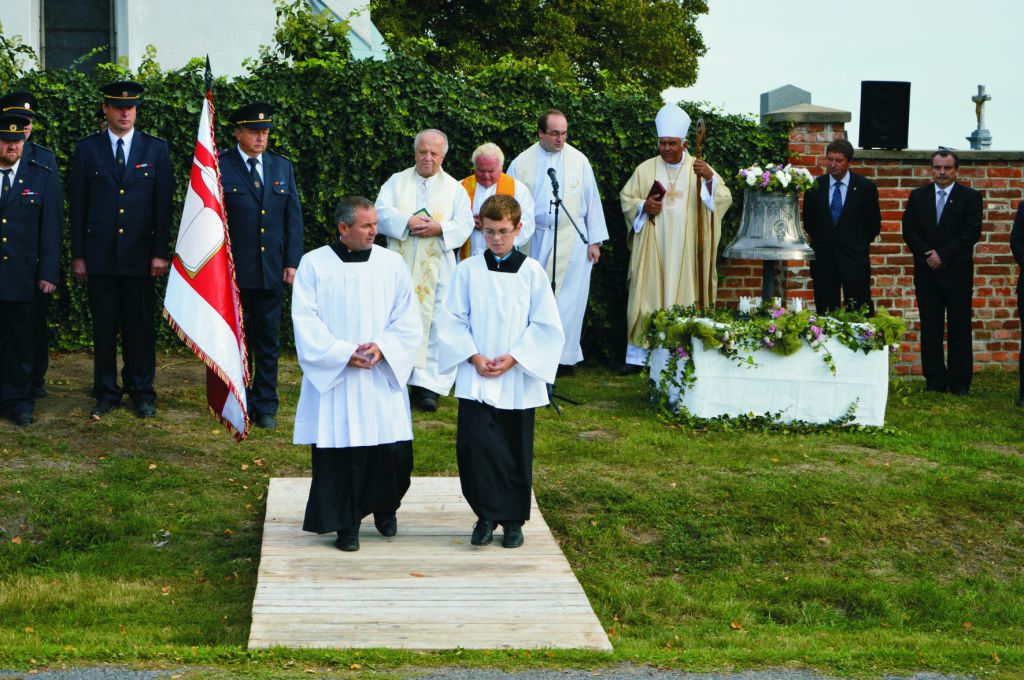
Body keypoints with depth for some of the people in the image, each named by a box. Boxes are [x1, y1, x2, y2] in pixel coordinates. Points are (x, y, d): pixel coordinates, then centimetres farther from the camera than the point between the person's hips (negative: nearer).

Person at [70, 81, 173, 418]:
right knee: (104, 327, 5)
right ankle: (106, 393, 14)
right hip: (100, 255, 1)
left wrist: (160, 252, -4)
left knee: (140, 326, 3)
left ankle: (142, 393, 13)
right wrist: (77, 255, 2)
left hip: (140, 254, 0)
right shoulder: (87, 149, 6)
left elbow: (164, 204, 3)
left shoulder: (156, 149, 5)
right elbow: (78, 206, 6)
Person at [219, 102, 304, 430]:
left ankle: (266, 406, 15)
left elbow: (294, 217, 10)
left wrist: (292, 262, 2)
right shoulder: (220, 167, -2)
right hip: (234, 271, -3)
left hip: (272, 271, 3)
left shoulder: (282, 166, 10)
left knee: (269, 340, 7)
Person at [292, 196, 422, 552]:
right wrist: (343, 353, -15)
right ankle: (346, 524, 14)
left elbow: (407, 320, 4)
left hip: (382, 378, 2)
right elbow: (306, 322, -5)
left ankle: (384, 508, 27)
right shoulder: (313, 265, -1)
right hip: (333, 378, -1)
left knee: (393, 450, 0)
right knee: (338, 453, -1)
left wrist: (382, 346, -13)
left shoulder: (392, 264, 5)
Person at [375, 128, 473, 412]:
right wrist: (407, 222, -19)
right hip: (400, 267, 0)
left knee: (434, 323, -6)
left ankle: (428, 386, -3)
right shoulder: (397, 181, 11)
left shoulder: (455, 188, 11)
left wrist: (440, 228, -16)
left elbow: (465, 223, 3)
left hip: (436, 269, 0)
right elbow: (381, 212, -1)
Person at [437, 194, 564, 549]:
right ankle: (486, 515, 3)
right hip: (475, 378, 0)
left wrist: (513, 358, -10)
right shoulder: (467, 270, 2)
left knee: (516, 450, 6)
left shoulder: (532, 272, 0)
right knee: (475, 444, -11)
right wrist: (473, 356, -10)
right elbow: (453, 320, 2)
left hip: (518, 378, 0)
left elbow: (546, 326, -1)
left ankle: (513, 520, 19)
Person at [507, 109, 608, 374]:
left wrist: (595, 241, 4)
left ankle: (564, 354, 8)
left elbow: (592, 201, 6)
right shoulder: (521, 163, 2)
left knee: (568, 299, -2)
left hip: (572, 241, -1)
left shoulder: (579, 161, 2)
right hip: (536, 240, 1)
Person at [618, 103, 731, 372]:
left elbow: (724, 199, -3)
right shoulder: (646, 169, 8)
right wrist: (643, 206, -9)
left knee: (684, 302, -2)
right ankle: (638, 356, 4)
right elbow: (626, 198, 12)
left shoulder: (699, 169, 5)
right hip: (652, 249, 1)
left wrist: (710, 178, -22)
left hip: (685, 251, -1)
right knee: (646, 299, -1)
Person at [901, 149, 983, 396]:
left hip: (958, 273, -3)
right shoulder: (918, 196, 10)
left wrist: (943, 255, -13)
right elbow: (909, 230, 5)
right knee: (930, 329, 4)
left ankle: (960, 383, 5)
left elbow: (972, 233, -7)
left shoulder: (970, 197, 1)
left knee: (959, 329, 0)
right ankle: (935, 381, 10)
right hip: (927, 273, 3)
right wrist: (927, 255, -9)